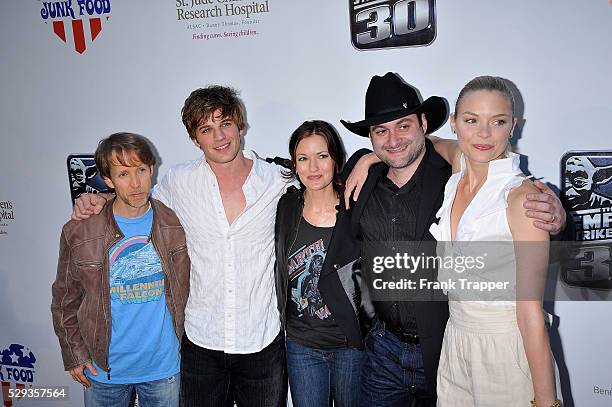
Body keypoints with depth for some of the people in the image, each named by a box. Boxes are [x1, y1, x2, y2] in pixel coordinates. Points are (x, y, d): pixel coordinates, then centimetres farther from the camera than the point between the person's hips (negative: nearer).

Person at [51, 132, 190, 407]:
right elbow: (65, 298, 0)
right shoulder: (78, 232, -12)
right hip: (104, 368, 0)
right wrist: (74, 353, 0)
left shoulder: (175, 225, -8)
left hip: (165, 365, 1)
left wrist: (185, 342, 6)